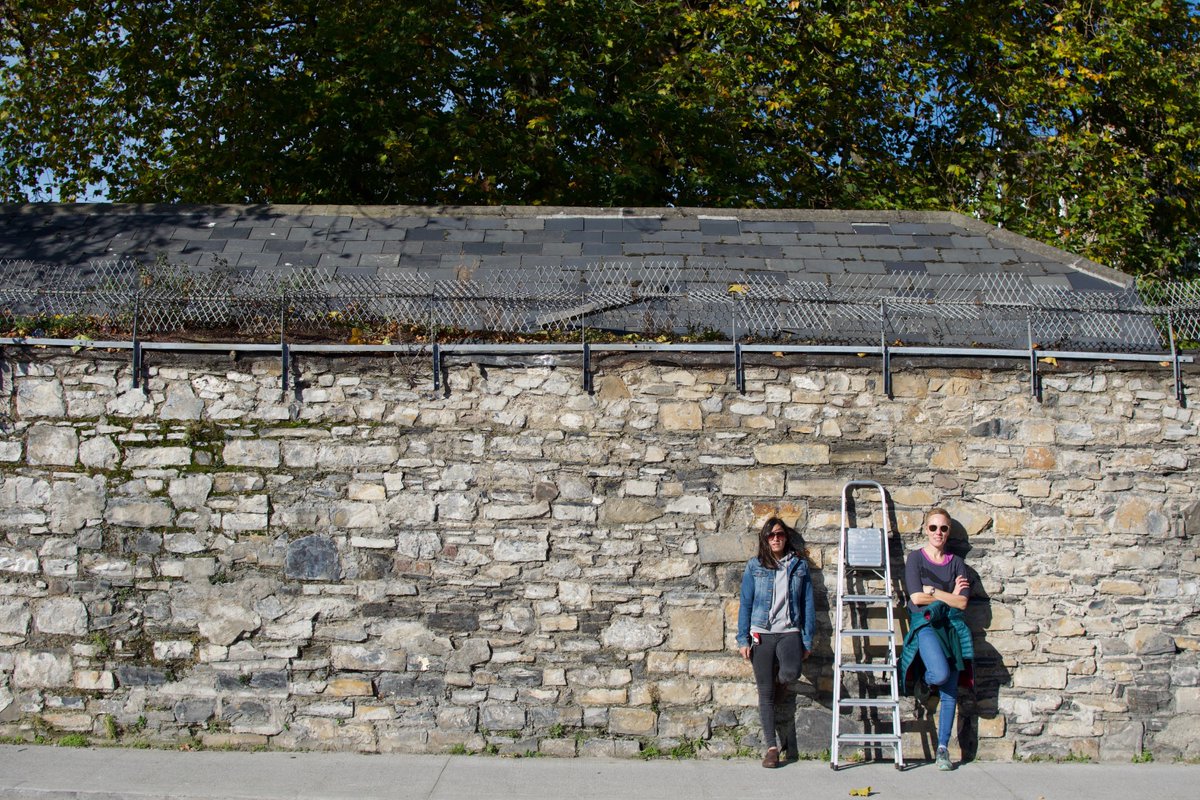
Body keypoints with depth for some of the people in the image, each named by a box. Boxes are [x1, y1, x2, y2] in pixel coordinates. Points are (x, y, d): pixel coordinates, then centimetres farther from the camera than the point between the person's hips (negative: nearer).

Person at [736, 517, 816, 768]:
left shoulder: (799, 564, 8)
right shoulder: (755, 566, 6)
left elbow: (808, 603, 9)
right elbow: (745, 603, 5)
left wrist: (808, 639, 3)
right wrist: (743, 639, -1)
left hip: (789, 632, 0)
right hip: (761, 634, 0)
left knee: (791, 672, -29)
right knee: (765, 693, 0)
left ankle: (779, 680, 7)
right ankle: (771, 747, 8)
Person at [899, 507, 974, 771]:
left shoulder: (956, 563, 14)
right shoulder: (915, 558, 7)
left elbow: (962, 602, 2)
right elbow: (916, 597, -5)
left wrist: (932, 591, -4)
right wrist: (949, 596, 2)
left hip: (952, 626, 3)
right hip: (925, 623, -3)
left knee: (950, 690, -1)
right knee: (941, 673, -28)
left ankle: (943, 748, 8)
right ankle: (921, 680, 9)